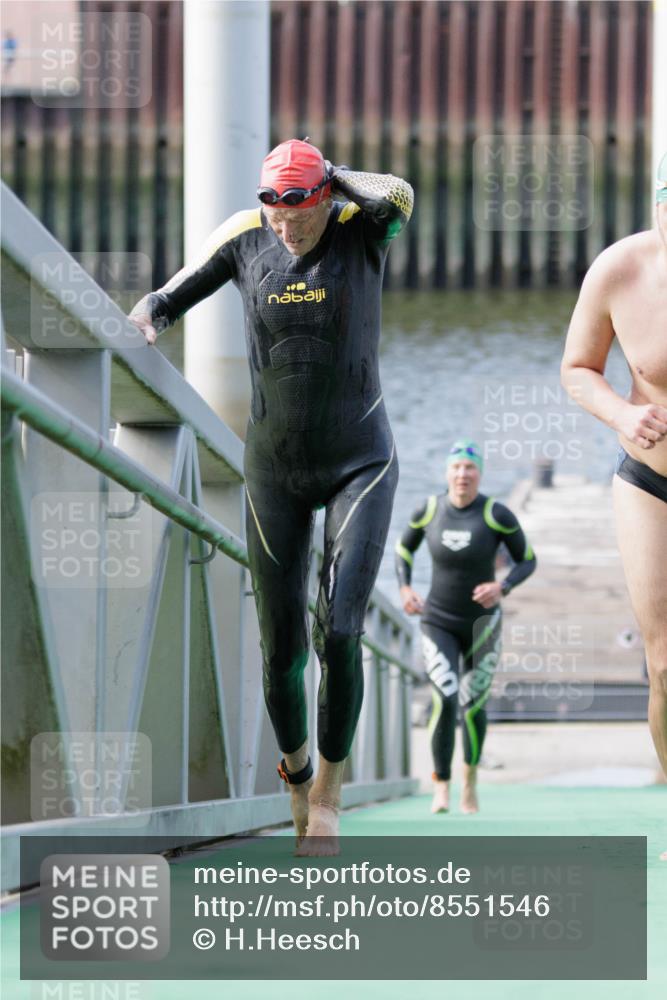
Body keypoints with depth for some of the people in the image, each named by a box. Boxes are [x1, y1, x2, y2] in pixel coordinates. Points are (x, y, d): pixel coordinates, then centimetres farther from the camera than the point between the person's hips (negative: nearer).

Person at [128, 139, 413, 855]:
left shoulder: (362, 230, -12)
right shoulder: (244, 237, -6)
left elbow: (398, 196, -36)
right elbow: (172, 298, 5)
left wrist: (334, 175, -18)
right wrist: (140, 324, -17)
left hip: (359, 464, -2)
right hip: (275, 470, 2)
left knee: (338, 634, -18)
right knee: (281, 650, 4)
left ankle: (329, 789, 3)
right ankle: (296, 779, 33)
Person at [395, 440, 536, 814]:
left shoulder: (498, 515, -16)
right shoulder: (429, 510, -9)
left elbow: (528, 561, -6)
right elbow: (404, 548, 10)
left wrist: (502, 587, -25)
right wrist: (406, 589, -7)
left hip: (482, 624, 0)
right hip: (438, 624, 0)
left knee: (473, 706, 9)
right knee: (445, 700, -19)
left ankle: (471, 778, 37)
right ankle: (441, 786, -6)